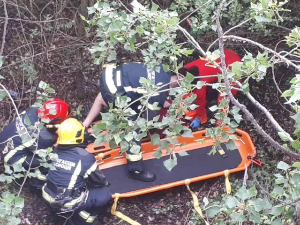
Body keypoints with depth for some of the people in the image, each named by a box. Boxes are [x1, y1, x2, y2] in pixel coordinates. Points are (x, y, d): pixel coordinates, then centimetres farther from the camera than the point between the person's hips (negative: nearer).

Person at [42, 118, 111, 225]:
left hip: (50, 198, 7)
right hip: (69, 203, -7)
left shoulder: (55, 151, -2)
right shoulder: (85, 157, -18)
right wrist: (105, 182, 21)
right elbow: (99, 180, -2)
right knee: (105, 193, 3)